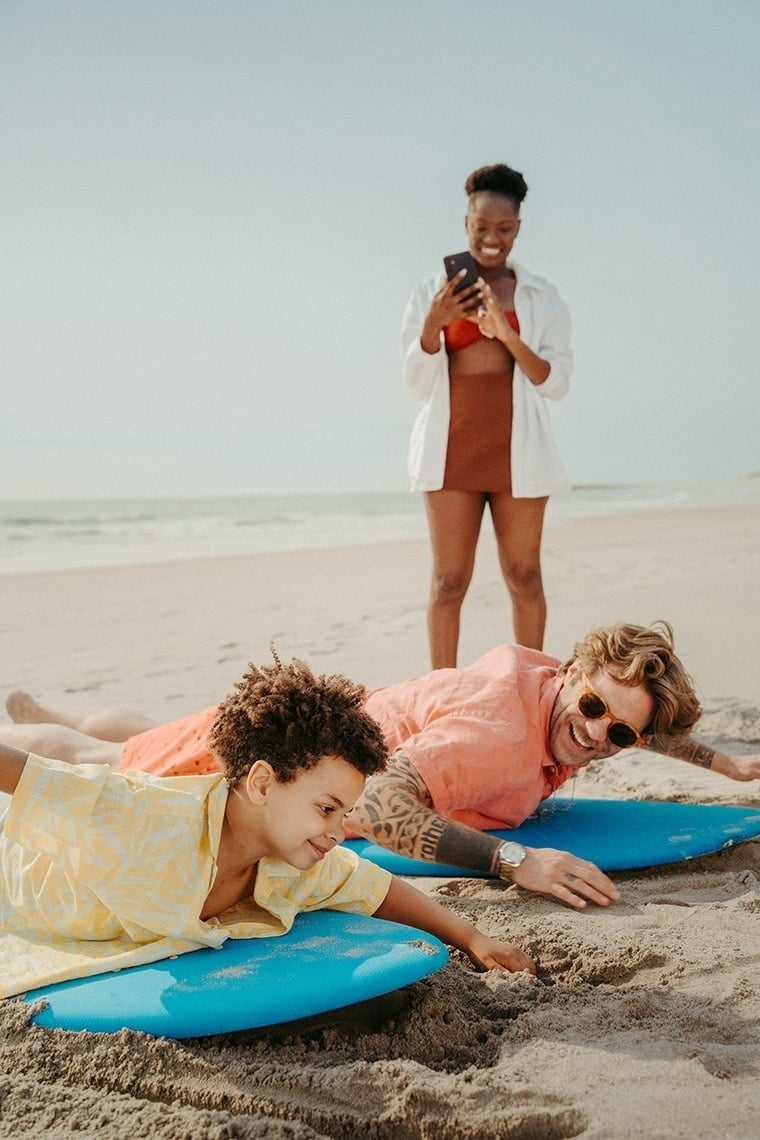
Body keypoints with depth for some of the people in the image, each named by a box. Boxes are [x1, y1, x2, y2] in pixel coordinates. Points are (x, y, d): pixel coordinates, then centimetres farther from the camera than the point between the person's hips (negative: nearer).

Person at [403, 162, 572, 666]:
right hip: (452, 450, 0)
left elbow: (557, 382, 1)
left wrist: (507, 333, -15)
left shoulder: (543, 298, 8)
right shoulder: (433, 293, 8)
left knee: (524, 576, 3)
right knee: (449, 579, -2)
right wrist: (433, 324, -13)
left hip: (517, 451, 0)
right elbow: (419, 384, 5)